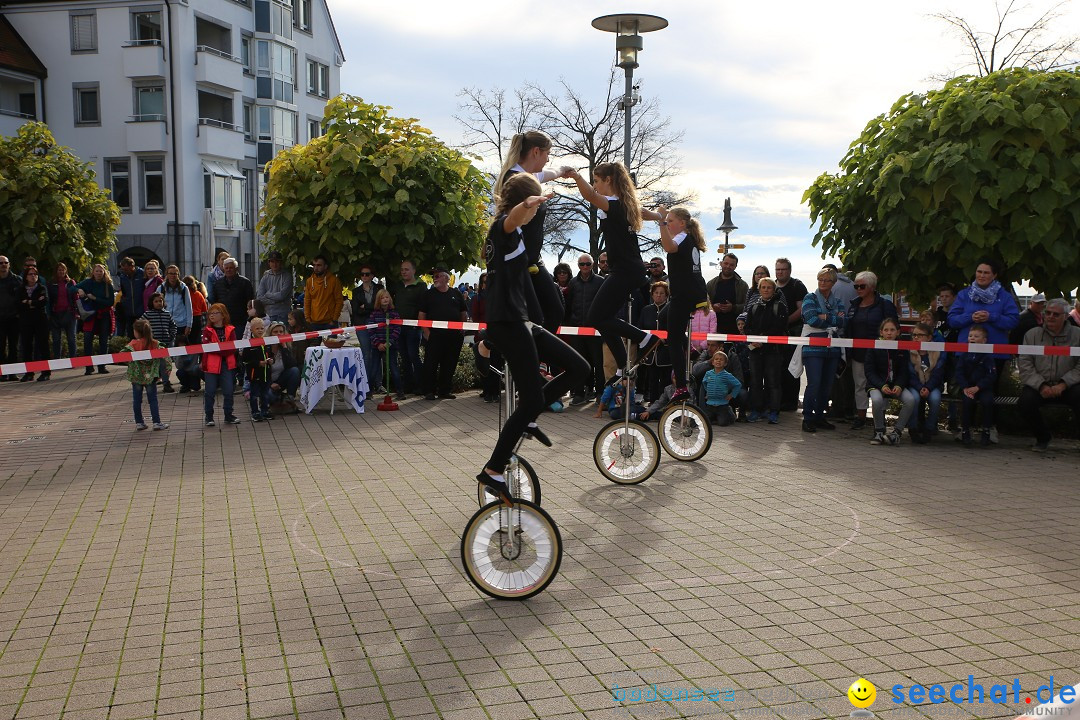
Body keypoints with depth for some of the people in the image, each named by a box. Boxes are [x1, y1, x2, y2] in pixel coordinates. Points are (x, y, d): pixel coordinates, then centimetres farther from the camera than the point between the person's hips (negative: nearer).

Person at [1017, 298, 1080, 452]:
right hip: (1039, 385, 1)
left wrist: (1063, 385, -17)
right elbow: (1025, 364, -1)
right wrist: (1041, 386, -14)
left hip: (1067, 386, -1)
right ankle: (1042, 438, 3)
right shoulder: (1032, 334, 8)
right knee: (1025, 400, -28)